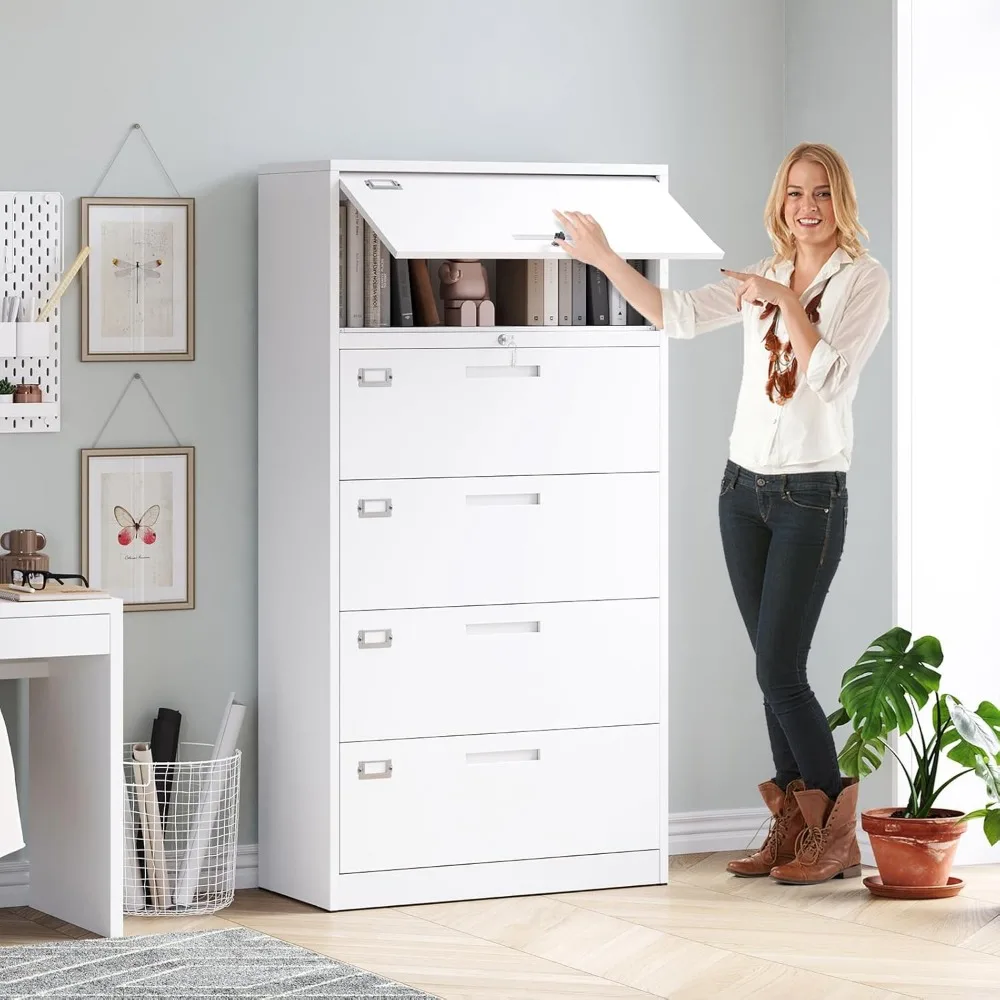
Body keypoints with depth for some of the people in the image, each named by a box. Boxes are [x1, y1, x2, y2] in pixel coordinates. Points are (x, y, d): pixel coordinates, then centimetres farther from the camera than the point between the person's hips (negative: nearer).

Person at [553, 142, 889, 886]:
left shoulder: (864, 281, -6)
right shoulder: (763, 281, 10)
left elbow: (831, 374, -18)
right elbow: (677, 315, 6)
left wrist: (787, 301, -19)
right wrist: (605, 259, 2)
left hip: (811, 494, -6)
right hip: (745, 487, 6)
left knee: (780, 669, -10)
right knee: (773, 667, 8)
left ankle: (837, 833, 1)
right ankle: (795, 824, 14)